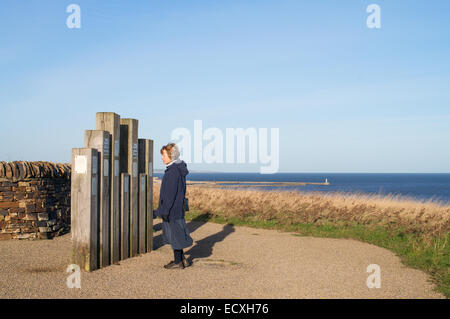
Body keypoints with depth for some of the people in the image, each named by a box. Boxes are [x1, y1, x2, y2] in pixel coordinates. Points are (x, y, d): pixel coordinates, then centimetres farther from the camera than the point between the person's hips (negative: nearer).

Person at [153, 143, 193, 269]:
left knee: (174, 235, 1)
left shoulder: (173, 171, -20)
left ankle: (178, 262, 11)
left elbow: (170, 192, -22)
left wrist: (164, 210, -18)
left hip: (172, 210, -10)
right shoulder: (179, 169, 10)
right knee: (174, 235, 17)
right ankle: (182, 259, 24)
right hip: (178, 208, 10)